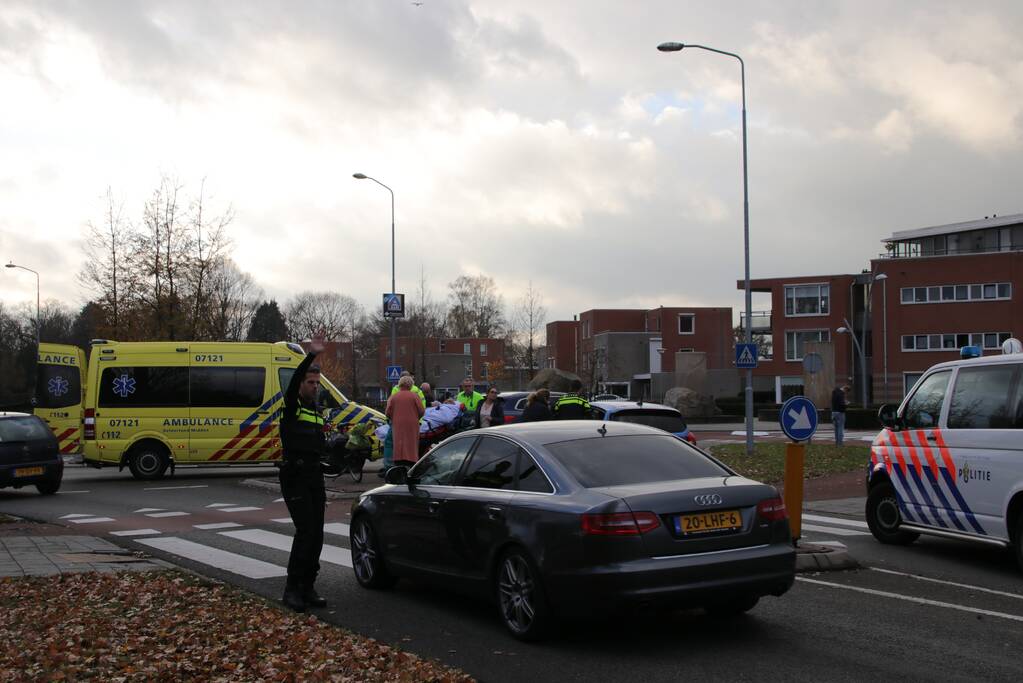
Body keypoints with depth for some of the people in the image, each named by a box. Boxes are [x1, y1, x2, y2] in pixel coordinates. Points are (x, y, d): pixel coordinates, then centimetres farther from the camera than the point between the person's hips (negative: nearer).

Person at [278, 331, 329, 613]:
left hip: (314, 475, 7)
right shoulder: (291, 405, -2)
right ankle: (292, 588, -9)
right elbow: (293, 381, -23)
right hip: (294, 476, -7)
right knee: (305, 530, -15)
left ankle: (307, 587, 13)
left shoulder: (318, 411, 19)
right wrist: (310, 355, -34)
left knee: (316, 534, 5)